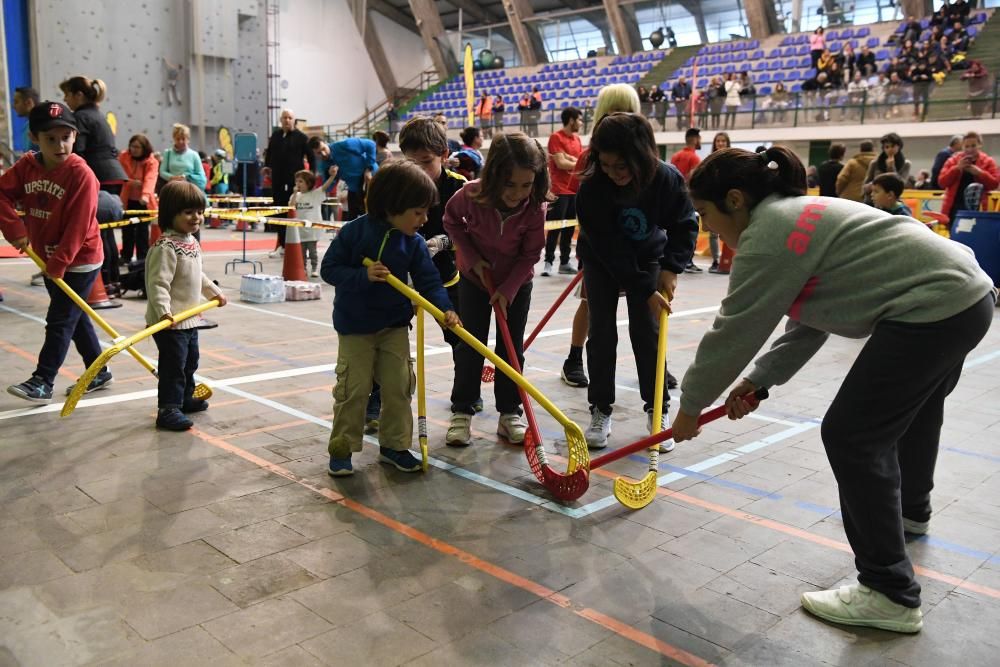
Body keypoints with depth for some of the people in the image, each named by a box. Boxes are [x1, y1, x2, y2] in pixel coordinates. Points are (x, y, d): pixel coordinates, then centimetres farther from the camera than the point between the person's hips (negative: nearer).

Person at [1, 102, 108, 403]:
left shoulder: (81, 174, -20)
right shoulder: (27, 165, -2)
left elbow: (78, 226, -22)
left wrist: (59, 263, -20)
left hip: (79, 262, -7)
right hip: (48, 258, 7)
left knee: (59, 321, -3)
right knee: (75, 318, 16)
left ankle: (42, 381, 5)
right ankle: (99, 372, 28)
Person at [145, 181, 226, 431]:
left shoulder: (192, 241, 10)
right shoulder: (165, 247, -21)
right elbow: (158, 284, -27)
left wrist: (213, 291, 30)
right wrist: (164, 311, -37)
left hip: (189, 318, 10)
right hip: (170, 322, -10)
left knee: (190, 361, 22)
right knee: (173, 365, -5)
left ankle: (185, 398, 38)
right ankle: (168, 410, 2)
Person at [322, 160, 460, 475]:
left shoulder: (414, 243, -6)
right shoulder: (354, 232, -16)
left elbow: (428, 280, -5)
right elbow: (330, 268, -13)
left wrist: (444, 308, -21)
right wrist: (363, 276, -28)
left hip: (395, 326, 4)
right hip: (354, 326, -4)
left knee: (399, 387, 7)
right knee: (353, 389, 0)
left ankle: (394, 445, 23)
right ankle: (342, 449, 16)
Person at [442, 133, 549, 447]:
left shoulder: (535, 208, -26)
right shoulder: (471, 195, -27)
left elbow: (530, 255, -15)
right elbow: (452, 221, -6)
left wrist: (507, 290, -21)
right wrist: (471, 257, -13)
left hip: (516, 283, 1)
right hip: (475, 277, 0)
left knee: (512, 348, 4)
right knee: (470, 345, 1)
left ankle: (510, 414, 15)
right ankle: (461, 412, 11)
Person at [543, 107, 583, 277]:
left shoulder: (577, 139, 15)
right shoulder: (556, 137, -8)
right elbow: (561, 163, -14)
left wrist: (570, 158, -9)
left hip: (574, 189, 7)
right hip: (559, 190, -7)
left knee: (569, 228, 8)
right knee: (555, 228, -7)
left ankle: (564, 263, 13)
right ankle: (548, 262, -3)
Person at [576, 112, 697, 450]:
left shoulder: (668, 179, -27)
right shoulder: (591, 188, -31)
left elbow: (686, 225, -12)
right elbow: (608, 249, -28)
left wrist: (671, 269, -24)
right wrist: (646, 290, -28)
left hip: (647, 257, 1)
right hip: (601, 260, -1)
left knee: (648, 332, -3)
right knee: (601, 332, -4)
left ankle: (658, 411, 9)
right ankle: (600, 410, 7)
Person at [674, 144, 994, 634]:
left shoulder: (767, 235, -16)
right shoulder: (795, 216, 15)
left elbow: (733, 333, -11)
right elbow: (807, 322, 17)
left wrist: (690, 406, 0)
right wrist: (758, 379, 11)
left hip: (934, 307, -11)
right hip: (966, 293, 11)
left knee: (852, 436, -7)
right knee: (914, 405, 31)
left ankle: (890, 594, 1)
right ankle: (910, 511, 57)